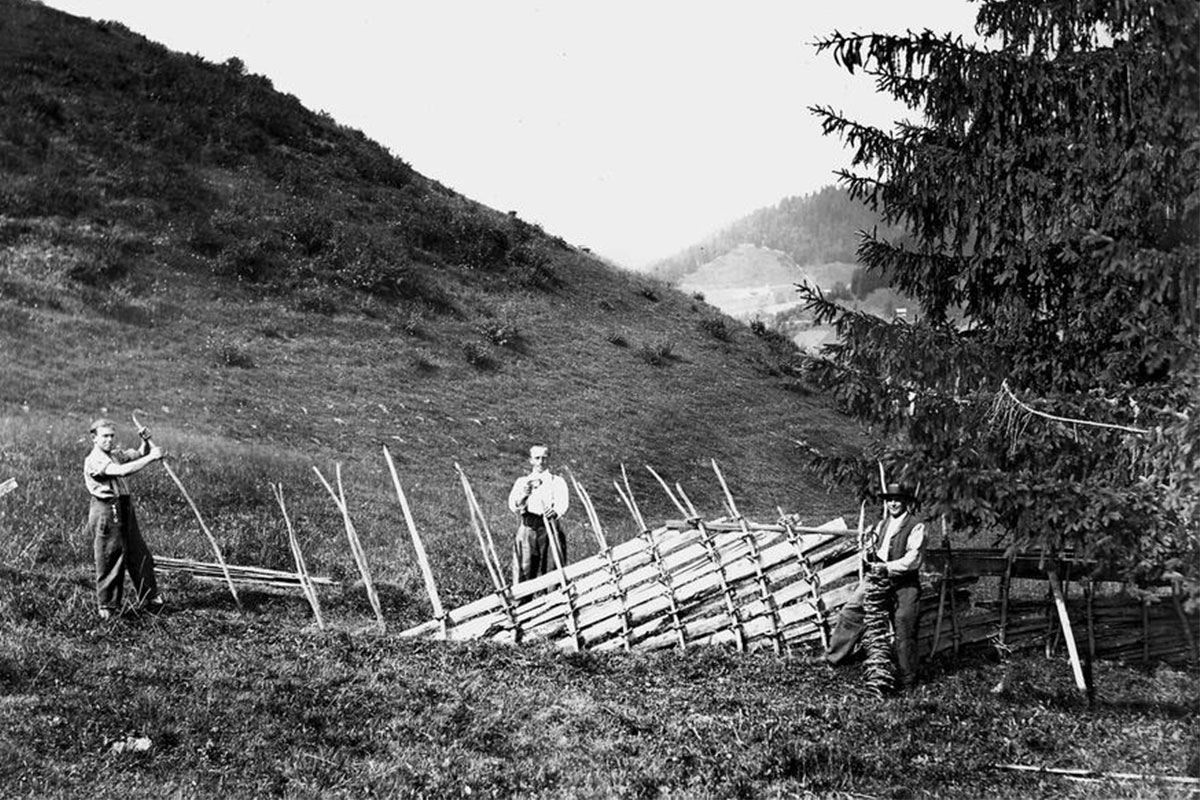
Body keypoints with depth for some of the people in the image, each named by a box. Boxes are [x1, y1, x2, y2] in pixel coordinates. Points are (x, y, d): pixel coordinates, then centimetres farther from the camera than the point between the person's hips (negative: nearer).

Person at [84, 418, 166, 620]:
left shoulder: (116, 454, 14)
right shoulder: (94, 460, -14)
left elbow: (140, 455, 21)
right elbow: (123, 471, -27)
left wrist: (146, 443, -1)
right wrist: (151, 458, -24)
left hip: (125, 508, 8)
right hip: (106, 511, -8)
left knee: (140, 555, 10)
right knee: (110, 560, -2)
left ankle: (149, 600, 20)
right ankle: (107, 607, 10)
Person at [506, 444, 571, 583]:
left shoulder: (557, 481, 14)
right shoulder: (522, 482, 18)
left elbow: (563, 502, -6)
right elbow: (513, 507, 3)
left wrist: (556, 511, -30)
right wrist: (524, 495, -19)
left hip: (550, 531, -1)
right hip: (527, 529, 1)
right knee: (524, 571, -7)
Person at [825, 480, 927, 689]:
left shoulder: (916, 526, -8)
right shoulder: (882, 524, 15)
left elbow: (913, 559, -15)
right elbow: (870, 546, 19)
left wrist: (887, 567, -22)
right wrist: (868, 554, -5)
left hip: (904, 585, -6)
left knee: (904, 631, -1)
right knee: (850, 611, -1)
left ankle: (906, 680, 9)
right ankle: (834, 658, 8)